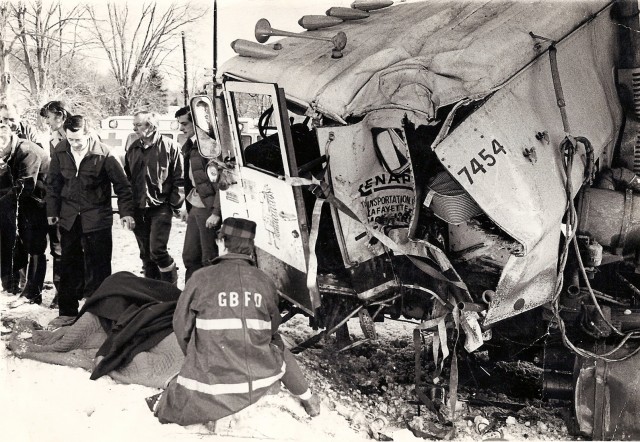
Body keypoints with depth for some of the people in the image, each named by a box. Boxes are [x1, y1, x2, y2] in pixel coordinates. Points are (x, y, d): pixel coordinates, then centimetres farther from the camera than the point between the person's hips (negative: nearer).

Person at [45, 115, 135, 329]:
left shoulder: (103, 154, -14)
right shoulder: (60, 152, -2)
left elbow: (122, 184, -7)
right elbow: (53, 183, 10)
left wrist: (126, 212, -12)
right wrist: (52, 211, 9)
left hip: (97, 218, -4)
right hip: (69, 218, 4)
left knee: (98, 268, 2)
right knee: (69, 266, 12)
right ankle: (68, 311, 23)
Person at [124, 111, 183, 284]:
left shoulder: (169, 146, -5)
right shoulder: (133, 149, 12)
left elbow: (179, 179, -5)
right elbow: (127, 178, 16)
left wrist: (175, 204, -9)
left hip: (160, 207, -6)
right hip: (138, 209, 6)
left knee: (157, 250, -13)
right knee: (145, 254, 11)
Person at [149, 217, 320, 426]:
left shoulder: (201, 278, -6)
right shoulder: (265, 282, 1)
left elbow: (181, 326, 4)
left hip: (212, 384, -1)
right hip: (261, 378, 1)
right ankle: (307, 397, 35)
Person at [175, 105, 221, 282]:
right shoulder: (189, 146, 12)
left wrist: (216, 212, -18)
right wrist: (187, 206, 15)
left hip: (208, 209, -9)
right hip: (194, 208, 9)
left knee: (209, 259, 0)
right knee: (189, 257, 14)